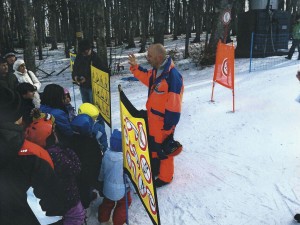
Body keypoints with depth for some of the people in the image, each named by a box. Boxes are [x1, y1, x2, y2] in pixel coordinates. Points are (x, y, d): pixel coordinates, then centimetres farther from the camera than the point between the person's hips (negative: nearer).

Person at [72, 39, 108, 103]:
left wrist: (87, 79, -24)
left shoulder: (95, 58, -17)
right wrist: (75, 76, -10)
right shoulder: (79, 57, 2)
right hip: (82, 86, 6)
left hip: (93, 86, -6)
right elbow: (74, 69, 14)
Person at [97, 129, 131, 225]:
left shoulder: (107, 154, -13)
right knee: (123, 205, 21)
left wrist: (101, 180, 21)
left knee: (107, 203, 28)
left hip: (108, 187, 5)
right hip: (121, 189, -5)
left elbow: (102, 170, 2)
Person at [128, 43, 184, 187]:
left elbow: (174, 104, -28)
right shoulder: (156, 71, 1)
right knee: (152, 144, 25)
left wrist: (169, 125, -23)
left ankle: (165, 177, 29)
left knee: (163, 149, 8)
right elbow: (147, 78, 23)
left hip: (163, 120, -9)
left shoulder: (172, 76, -29)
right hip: (153, 117, 9)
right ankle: (154, 167, 48)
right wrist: (135, 67, 10)